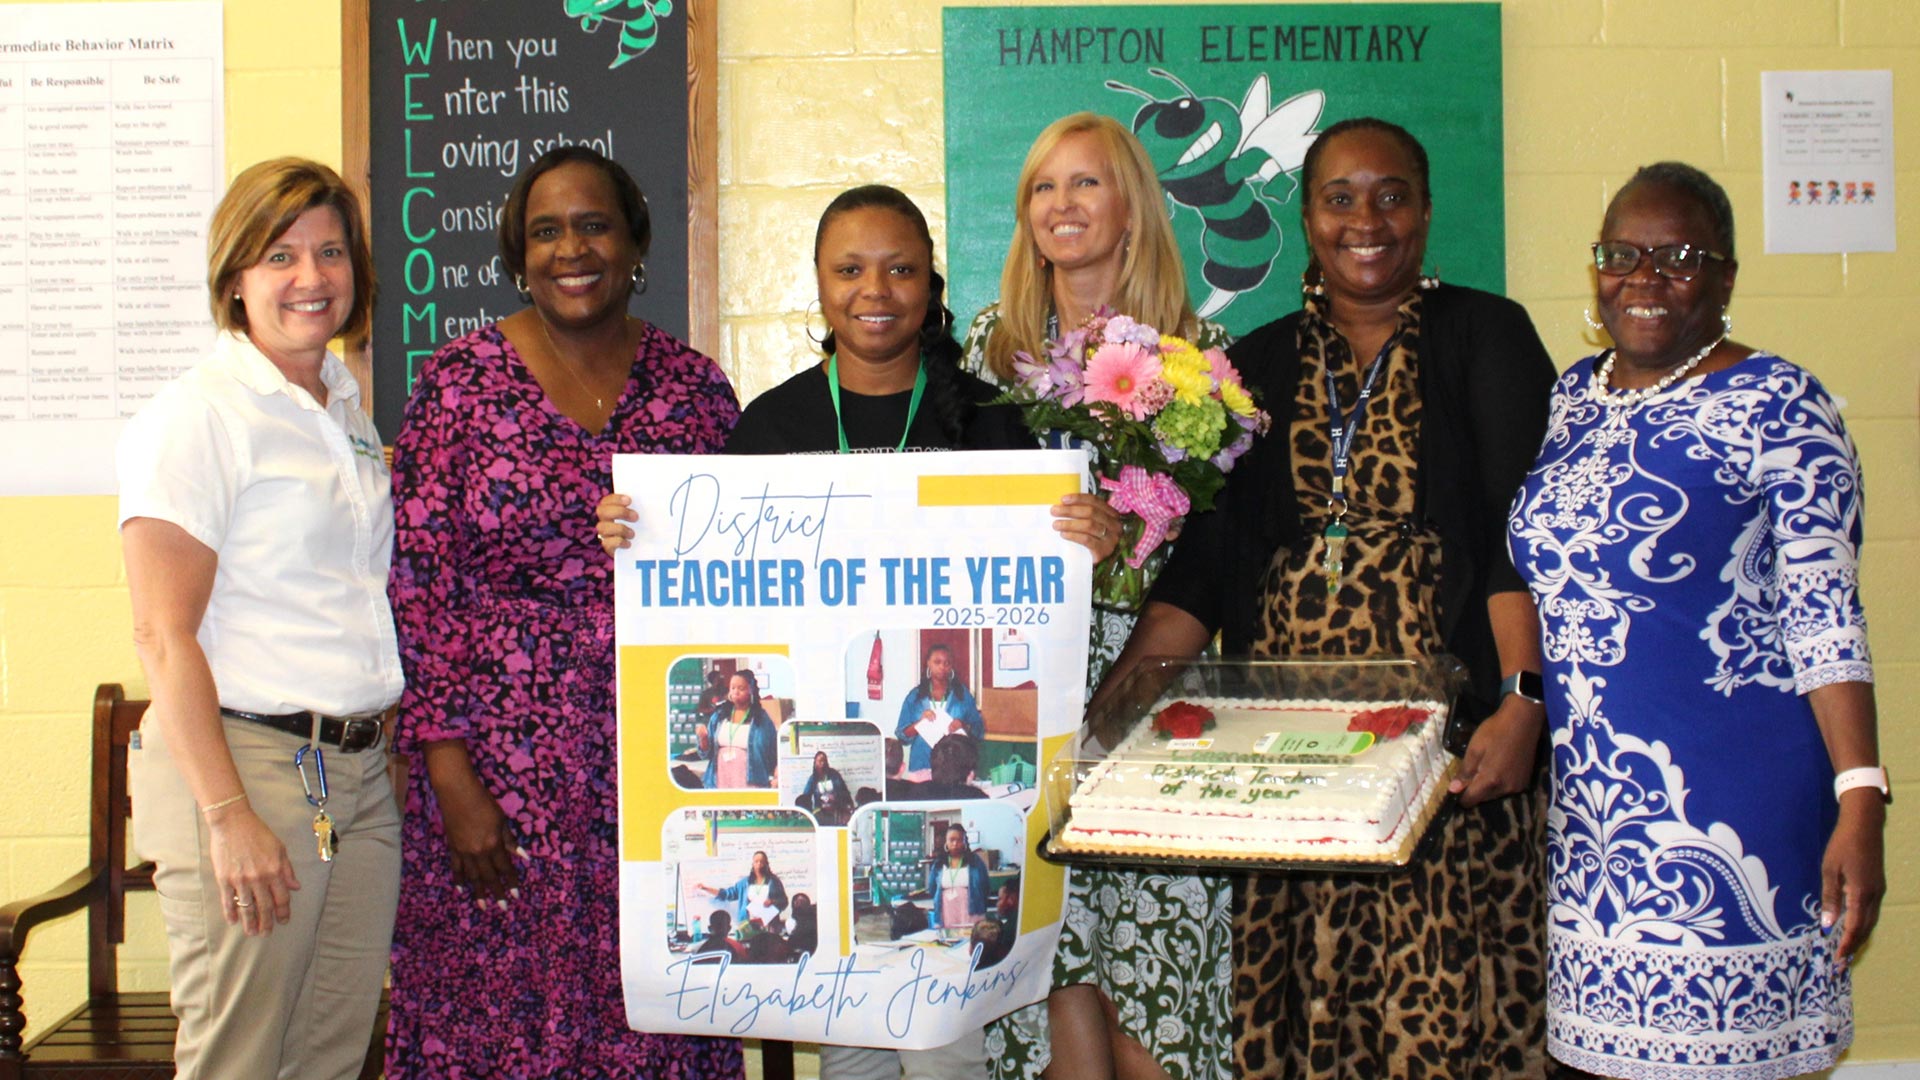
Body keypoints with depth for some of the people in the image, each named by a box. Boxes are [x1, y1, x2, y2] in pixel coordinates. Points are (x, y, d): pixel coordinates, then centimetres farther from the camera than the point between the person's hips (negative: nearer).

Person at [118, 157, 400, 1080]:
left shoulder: (348, 414, 15)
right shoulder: (197, 415, -8)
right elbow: (163, 637, -14)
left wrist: (387, 748, 14)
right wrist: (228, 815, -20)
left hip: (360, 775, 7)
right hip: (246, 762, -7)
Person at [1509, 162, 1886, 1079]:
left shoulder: (1778, 408, -9)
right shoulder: (1572, 398, 10)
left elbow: (1826, 621, -13)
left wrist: (1861, 800, -20)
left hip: (1725, 795, -5)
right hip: (1585, 795, 6)